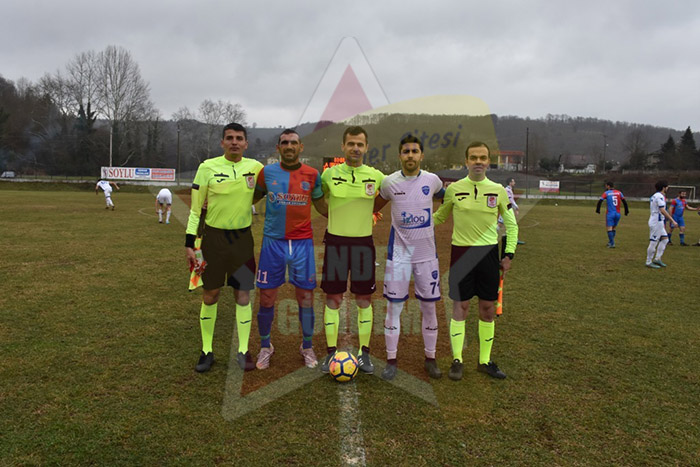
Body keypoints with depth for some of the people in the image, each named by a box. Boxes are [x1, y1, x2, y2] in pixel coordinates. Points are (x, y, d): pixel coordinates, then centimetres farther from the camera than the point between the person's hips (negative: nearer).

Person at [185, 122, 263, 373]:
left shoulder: (256, 167, 1)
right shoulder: (208, 167, -5)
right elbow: (196, 208, -2)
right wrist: (189, 243, -6)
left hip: (242, 238, 1)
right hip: (213, 237, -1)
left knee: (243, 295, 5)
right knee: (210, 296, 7)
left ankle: (243, 351, 17)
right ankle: (207, 351, 22)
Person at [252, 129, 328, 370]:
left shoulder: (312, 175, 3)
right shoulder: (267, 172, 2)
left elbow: (322, 207, 14)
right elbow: (252, 198, 17)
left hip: (302, 242, 0)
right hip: (273, 242, 0)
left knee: (306, 298, 4)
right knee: (267, 298, 4)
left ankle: (307, 347, 25)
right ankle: (265, 347, 27)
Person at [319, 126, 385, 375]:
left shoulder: (376, 176, 0)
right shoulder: (329, 174, -1)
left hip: (363, 242, 1)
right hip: (335, 242, 0)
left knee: (364, 300, 6)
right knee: (333, 299, 4)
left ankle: (364, 353, 19)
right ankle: (331, 352, 17)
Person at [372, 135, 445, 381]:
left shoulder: (432, 180, -1)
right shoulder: (390, 182, -3)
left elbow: (445, 197, 23)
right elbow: (375, 206, 15)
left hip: (427, 253, 1)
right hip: (399, 253, -1)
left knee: (429, 307, 7)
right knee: (394, 306, 1)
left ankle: (430, 358, 24)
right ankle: (391, 360, 15)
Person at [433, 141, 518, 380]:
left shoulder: (498, 190, 3)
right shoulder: (454, 188, -1)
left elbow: (511, 224, 12)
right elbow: (439, 216, 11)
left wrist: (509, 254, 4)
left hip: (488, 253, 2)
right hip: (461, 252, -2)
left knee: (488, 308, 7)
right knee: (460, 306, 1)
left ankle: (485, 361, 21)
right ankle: (457, 360, 13)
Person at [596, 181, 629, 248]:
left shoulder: (606, 193, -2)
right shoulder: (619, 192, 8)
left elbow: (600, 201, -11)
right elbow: (624, 201, 6)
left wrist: (598, 209, -1)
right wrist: (626, 210, 13)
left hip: (610, 213, -4)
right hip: (617, 214, 4)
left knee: (609, 228, -3)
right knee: (613, 228, 17)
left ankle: (612, 244, -10)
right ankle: (610, 242, 21)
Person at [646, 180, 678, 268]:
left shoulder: (655, 195, 15)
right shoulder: (660, 196, -15)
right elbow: (662, 210, -24)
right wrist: (672, 221, -23)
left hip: (658, 222, 10)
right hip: (657, 222, -10)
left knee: (665, 239, 13)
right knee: (653, 242, -4)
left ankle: (657, 259, 13)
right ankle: (649, 262, 2)